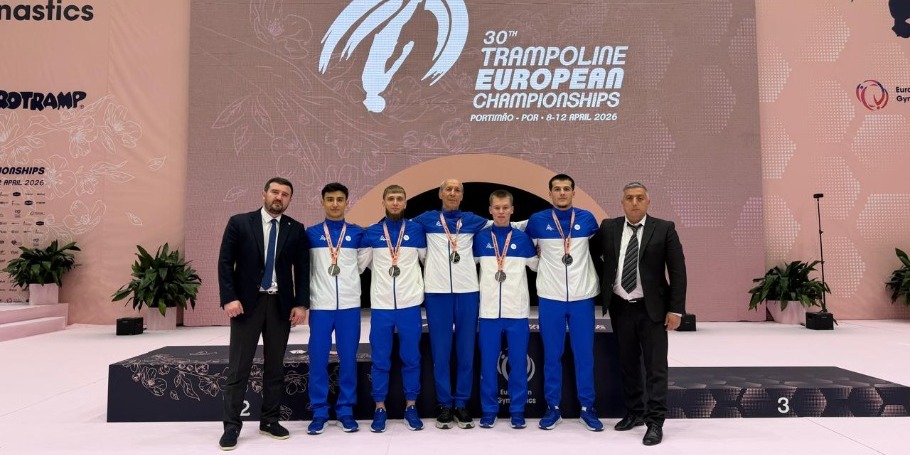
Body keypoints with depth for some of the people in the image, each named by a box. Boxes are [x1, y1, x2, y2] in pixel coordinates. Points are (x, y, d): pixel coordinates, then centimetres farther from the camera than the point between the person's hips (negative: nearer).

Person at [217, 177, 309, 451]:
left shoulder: (296, 229, 5)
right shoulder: (239, 222, 0)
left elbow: (302, 269, 5)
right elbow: (225, 263, -3)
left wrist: (301, 304, -3)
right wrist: (229, 298, -12)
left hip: (281, 305, 2)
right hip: (247, 302, -2)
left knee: (275, 366, 9)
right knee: (238, 367, 1)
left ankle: (270, 420, 20)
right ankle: (232, 425, 10)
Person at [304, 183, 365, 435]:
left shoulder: (358, 233, 5)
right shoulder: (311, 233, 5)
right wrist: (303, 300, 5)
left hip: (350, 305, 0)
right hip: (320, 305, 0)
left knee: (348, 358, 4)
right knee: (318, 359, 1)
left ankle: (346, 409, 16)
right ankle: (319, 411, 13)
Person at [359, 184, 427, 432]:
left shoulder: (417, 230, 3)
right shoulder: (371, 232, 3)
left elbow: (428, 260, 12)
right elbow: (360, 263, 8)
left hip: (410, 303, 0)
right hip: (380, 304, 0)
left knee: (411, 357, 6)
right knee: (380, 358, 6)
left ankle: (411, 406, 19)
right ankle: (380, 408, 18)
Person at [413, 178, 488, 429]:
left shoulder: (472, 220, 11)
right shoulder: (427, 219, 7)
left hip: (467, 291, 1)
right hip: (437, 291, -1)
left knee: (466, 350, 4)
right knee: (440, 351, 2)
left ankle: (461, 404, 15)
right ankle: (445, 405, 12)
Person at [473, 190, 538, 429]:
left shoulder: (522, 238, 4)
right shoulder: (480, 238, 4)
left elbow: (537, 265, 13)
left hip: (517, 310, 0)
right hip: (489, 310, 0)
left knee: (518, 362, 5)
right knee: (488, 362, 5)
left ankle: (517, 411, 17)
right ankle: (488, 410, 17)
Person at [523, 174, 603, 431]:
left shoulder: (586, 218, 2)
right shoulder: (537, 220, 0)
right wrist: (546, 264, 6)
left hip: (582, 296, 1)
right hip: (550, 297, 0)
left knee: (584, 354, 6)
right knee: (552, 354, 6)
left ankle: (587, 407, 18)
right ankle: (553, 407, 18)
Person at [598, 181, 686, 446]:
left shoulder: (664, 229, -4)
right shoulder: (609, 228, 3)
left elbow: (677, 270, -5)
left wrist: (676, 309, -10)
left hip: (652, 308, -3)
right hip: (620, 308, 3)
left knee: (655, 366, 1)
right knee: (627, 363, 14)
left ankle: (655, 422, 9)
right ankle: (634, 412, 28)